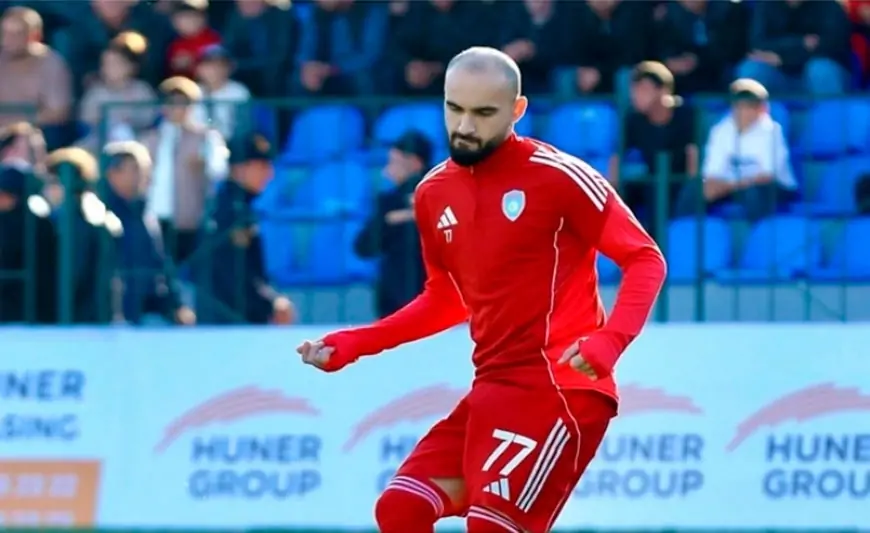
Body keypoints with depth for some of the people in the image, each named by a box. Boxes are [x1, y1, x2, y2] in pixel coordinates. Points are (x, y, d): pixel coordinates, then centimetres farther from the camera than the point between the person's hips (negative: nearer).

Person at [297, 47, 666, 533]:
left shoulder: (558, 177, -11)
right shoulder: (434, 193, 10)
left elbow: (645, 259, -8)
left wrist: (610, 340, -25)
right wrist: (353, 345, 16)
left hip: (561, 387, -8)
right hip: (495, 387, 8)